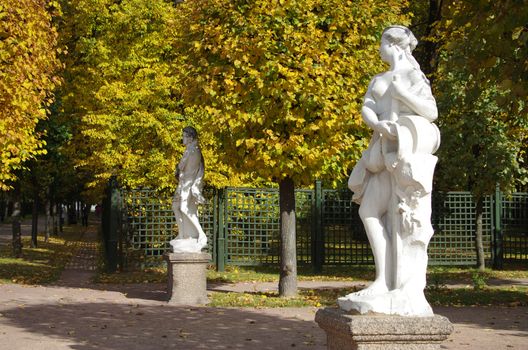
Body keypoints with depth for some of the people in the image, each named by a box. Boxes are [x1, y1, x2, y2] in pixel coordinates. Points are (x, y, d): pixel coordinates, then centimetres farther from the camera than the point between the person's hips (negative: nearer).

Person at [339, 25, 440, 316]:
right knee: (370, 211, -2)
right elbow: (366, 108, 7)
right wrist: (377, 123, -14)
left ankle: (410, 292, -11)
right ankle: (384, 281, -2)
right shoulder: (378, 80, 22)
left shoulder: (413, 74, 0)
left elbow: (432, 112, -8)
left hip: (409, 150, -8)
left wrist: (401, 91, -15)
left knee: (406, 218, -11)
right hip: (388, 154, 8)